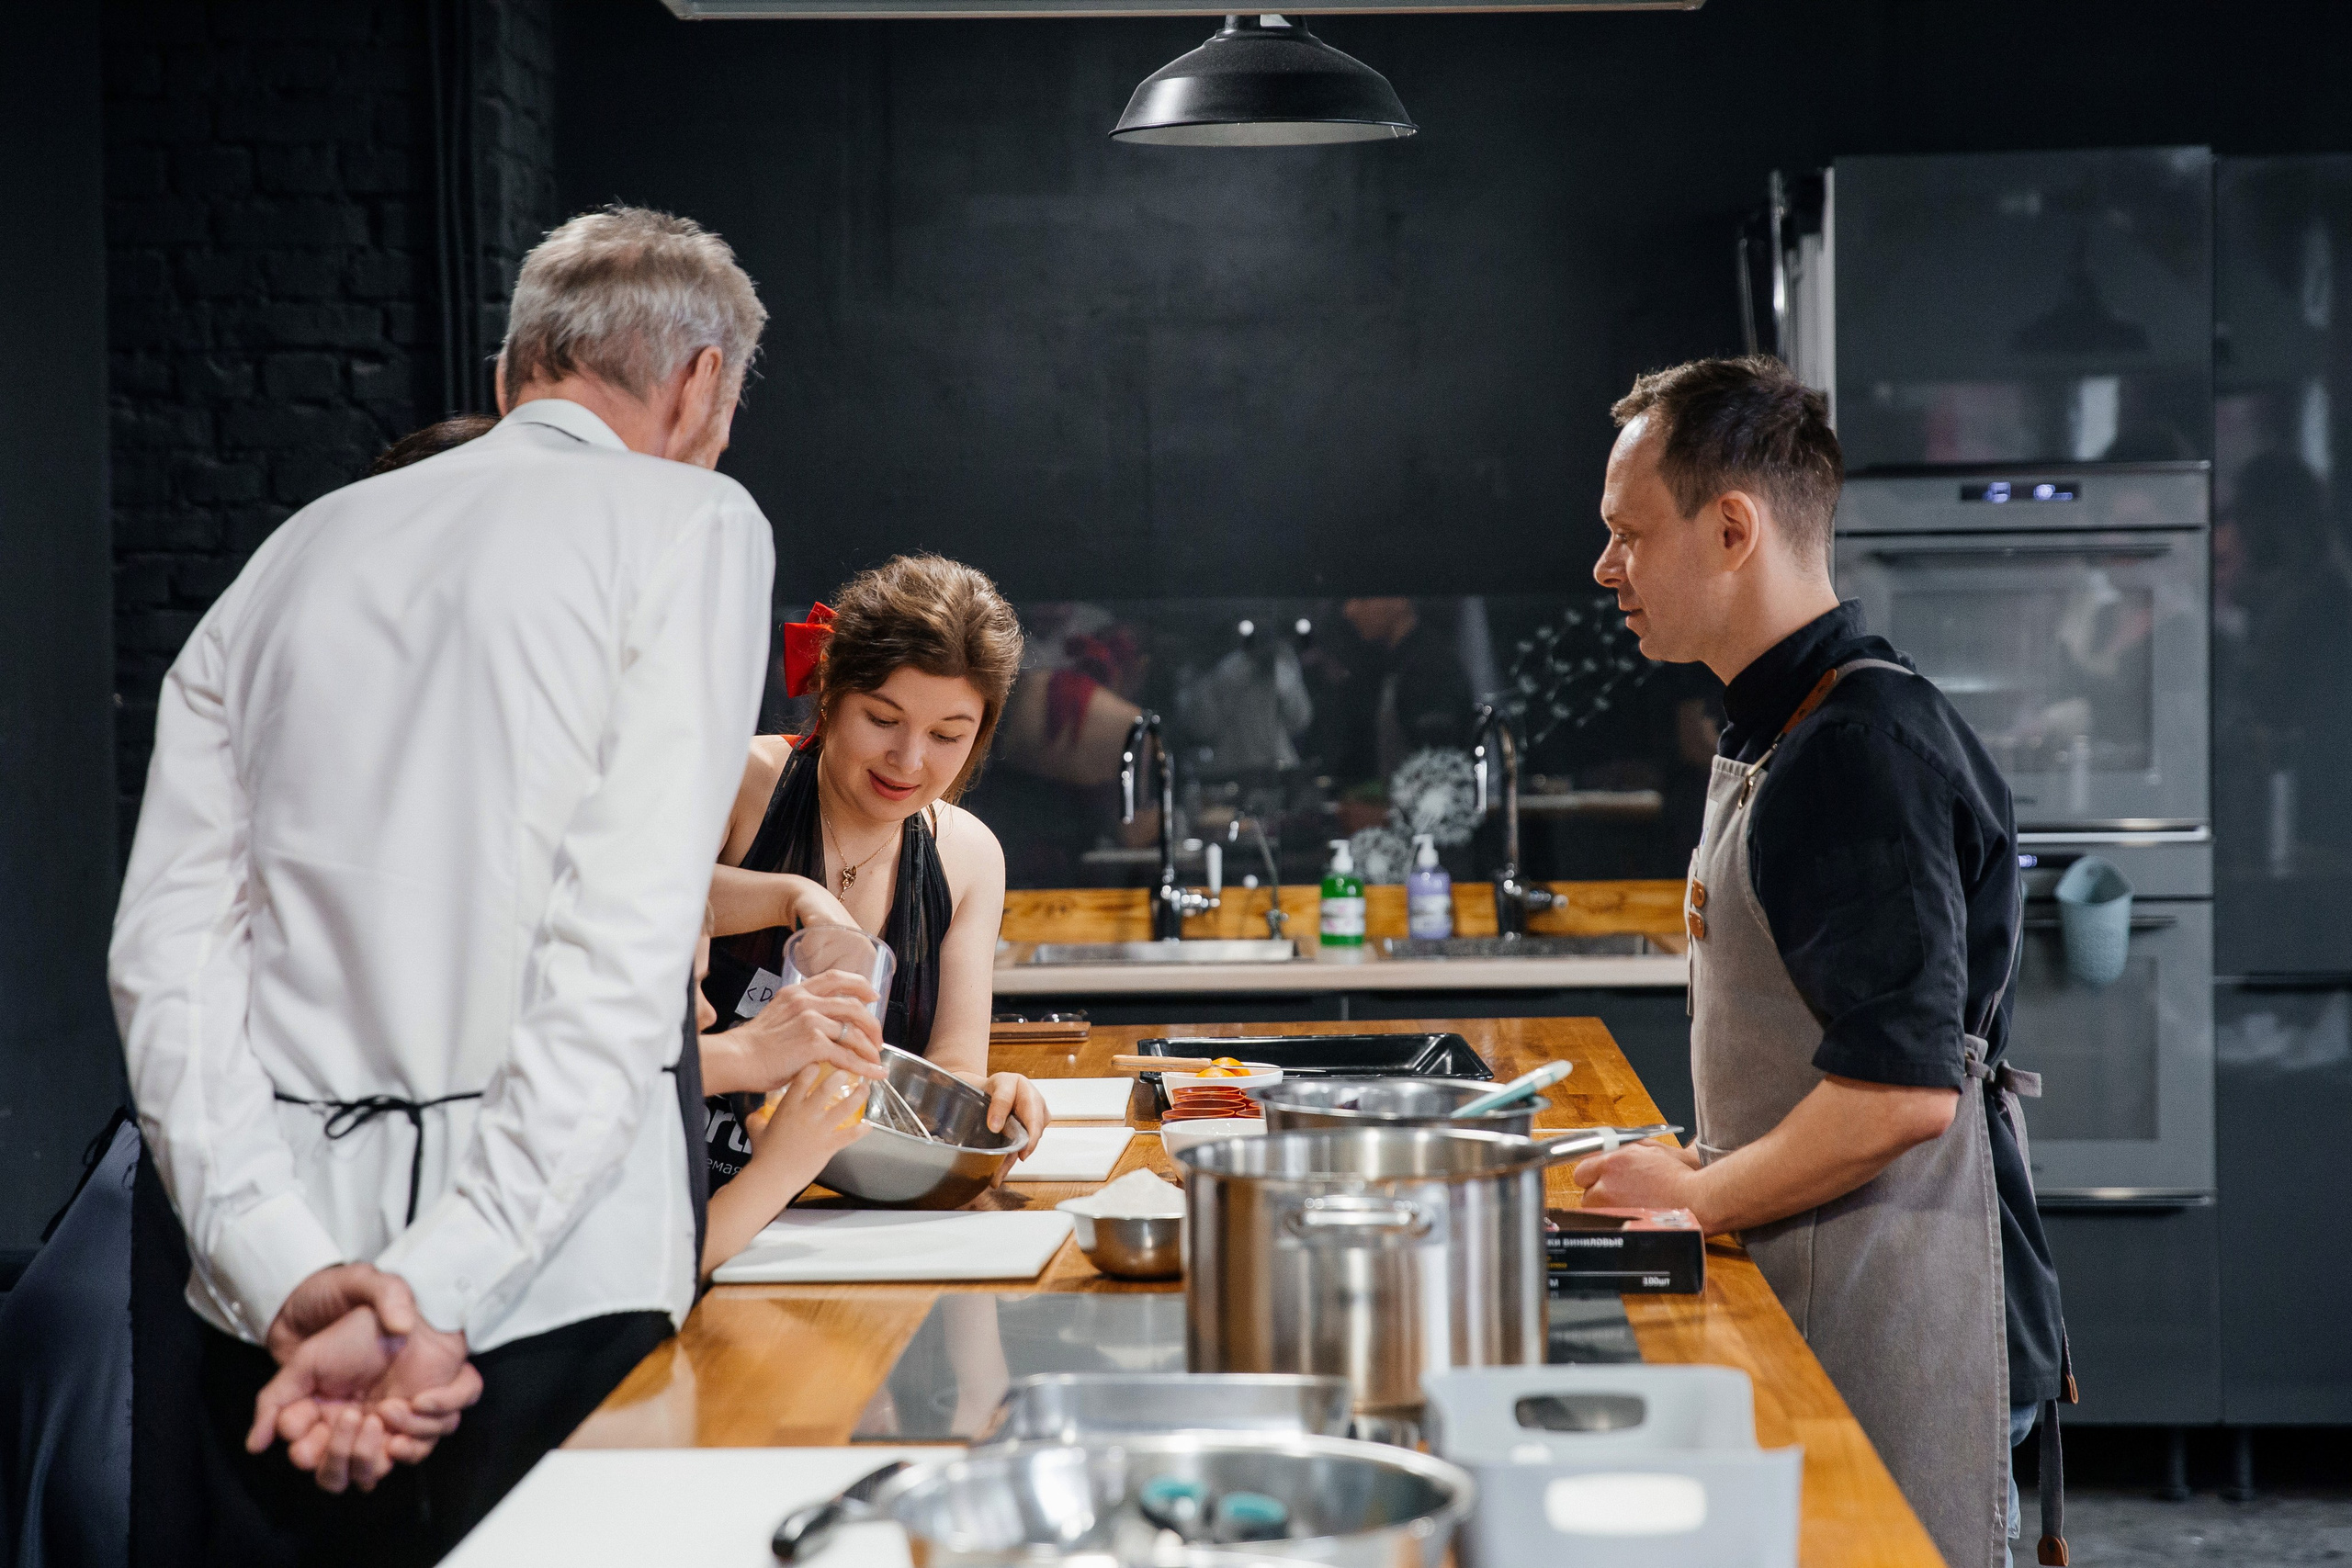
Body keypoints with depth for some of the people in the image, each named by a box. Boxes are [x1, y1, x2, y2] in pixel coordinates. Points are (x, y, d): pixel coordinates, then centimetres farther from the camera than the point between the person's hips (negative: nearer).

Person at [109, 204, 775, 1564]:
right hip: (555, 1285, -5)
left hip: (274, 1303, 5)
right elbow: (623, 952, -13)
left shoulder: (295, 555, 15)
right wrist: (436, 1290, -15)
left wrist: (287, 1274, -6)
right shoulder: (690, 522, 0)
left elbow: (169, 950, 3)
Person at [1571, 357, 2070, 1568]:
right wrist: (1702, 1168, 14)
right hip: (1807, 1291, 10)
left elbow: (1903, 1091, -25)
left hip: (1894, 1321, -10)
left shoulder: (1862, 751, -18)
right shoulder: (1780, 735, 15)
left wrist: (1697, 1198, -13)